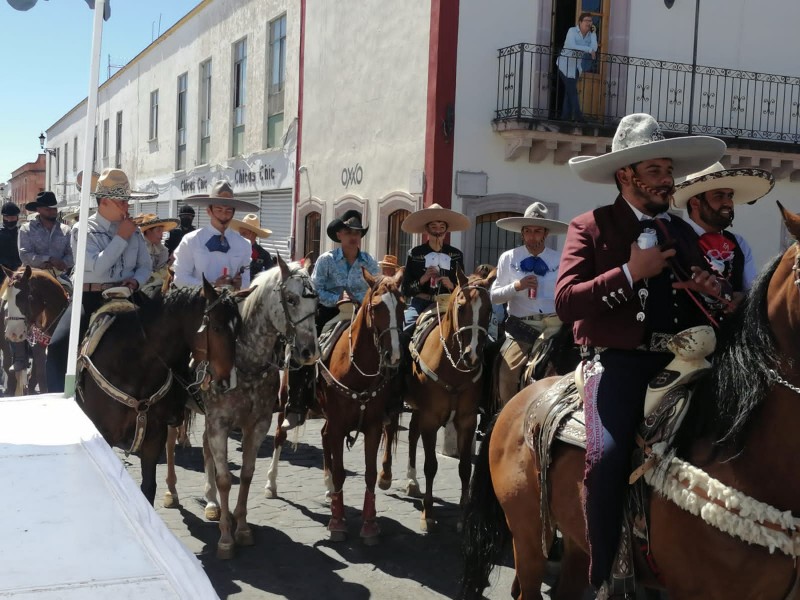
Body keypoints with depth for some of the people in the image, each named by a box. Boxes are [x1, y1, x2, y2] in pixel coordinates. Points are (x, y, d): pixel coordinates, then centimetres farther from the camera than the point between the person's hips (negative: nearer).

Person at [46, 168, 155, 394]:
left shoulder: (133, 230, 9)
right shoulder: (83, 231, -2)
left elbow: (146, 266, 15)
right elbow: (97, 267, -17)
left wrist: (136, 281, -7)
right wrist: (121, 238, -13)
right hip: (90, 298, -3)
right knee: (58, 344, -20)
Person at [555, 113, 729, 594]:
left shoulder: (684, 233, 19)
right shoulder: (590, 228, 4)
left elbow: (705, 304, 26)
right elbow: (565, 302, -9)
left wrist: (717, 293, 2)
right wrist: (631, 273, -14)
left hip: (678, 363, 5)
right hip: (618, 362, -5)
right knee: (608, 456, -26)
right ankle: (605, 578, -9)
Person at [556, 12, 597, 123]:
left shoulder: (591, 34, 5)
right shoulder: (572, 31, -11)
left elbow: (594, 48, -12)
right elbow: (571, 46, -27)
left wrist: (592, 33, -11)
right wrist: (588, 49, -28)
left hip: (577, 66, 6)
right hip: (565, 64, -6)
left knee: (570, 91, 7)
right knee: (572, 90, -9)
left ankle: (565, 117, 9)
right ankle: (578, 116, -8)